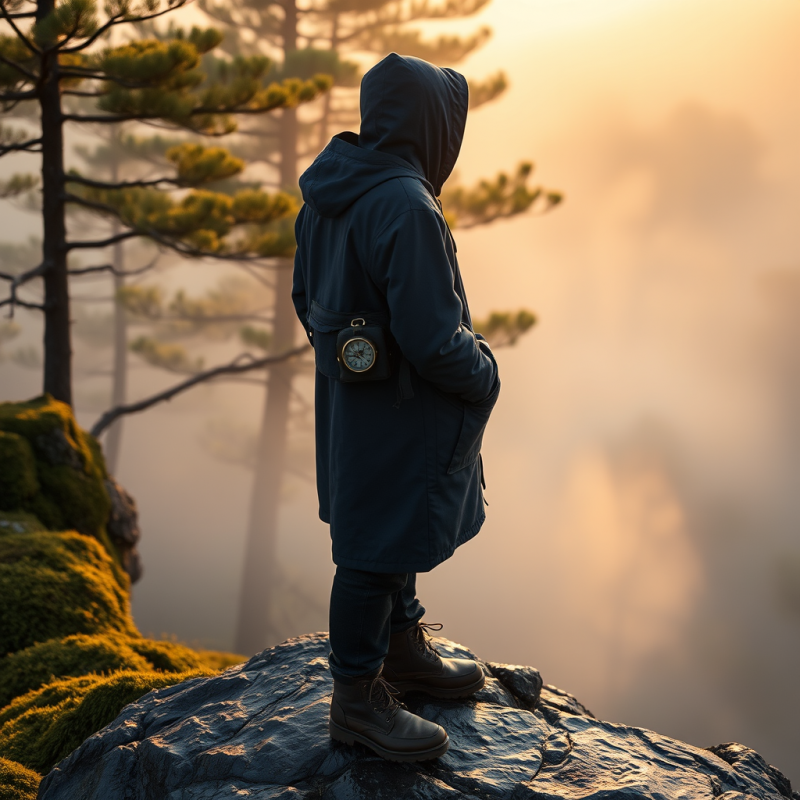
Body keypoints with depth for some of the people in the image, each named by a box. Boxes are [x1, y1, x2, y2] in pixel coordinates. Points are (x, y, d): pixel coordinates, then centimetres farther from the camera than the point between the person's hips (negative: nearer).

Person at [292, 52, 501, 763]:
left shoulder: (329, 194, 2)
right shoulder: (406, 209, -28)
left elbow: (308, 298, 12)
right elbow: (433, 339, -27)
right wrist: (484, 377, -9)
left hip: (352, 392, 10)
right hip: (399, 414, -10)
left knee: (393, 527, 24)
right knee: (379, 549, 4)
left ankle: (405, 651, 43)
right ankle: (358, 699, 20)